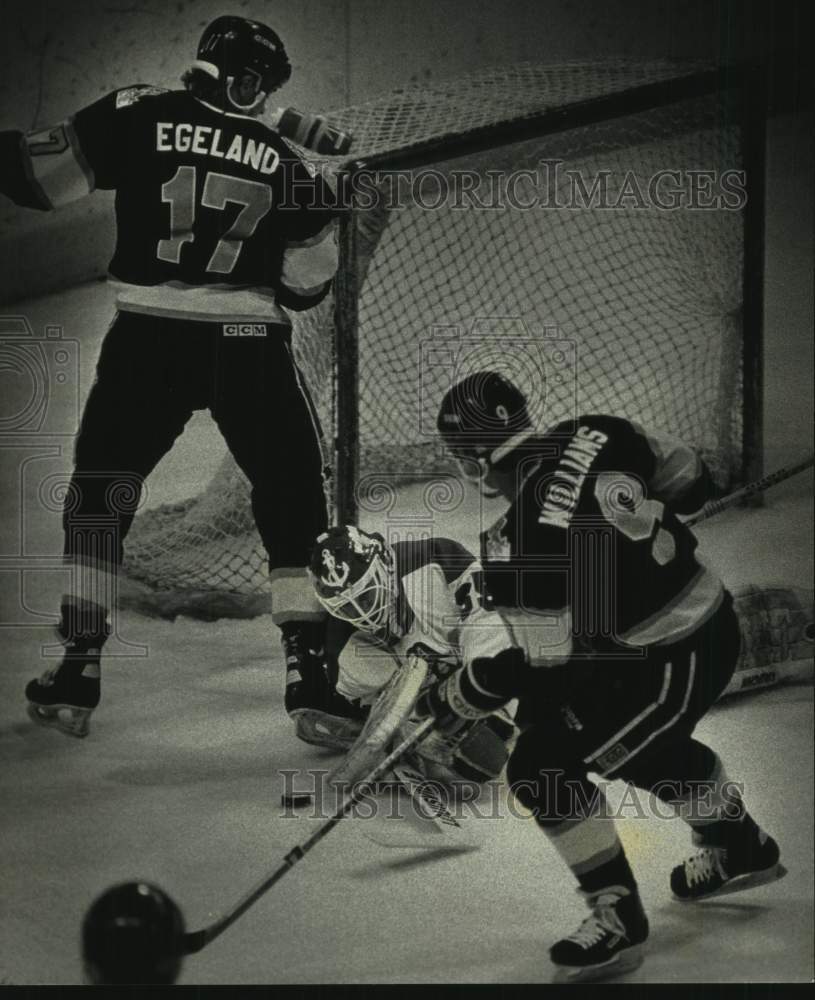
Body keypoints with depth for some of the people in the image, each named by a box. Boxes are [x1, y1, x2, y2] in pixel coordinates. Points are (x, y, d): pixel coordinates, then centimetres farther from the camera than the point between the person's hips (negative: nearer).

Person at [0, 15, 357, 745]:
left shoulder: (138, 117, 2)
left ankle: (78, 673, 11)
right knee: (293, 502, 12)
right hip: (250, 347, 0)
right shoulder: (285, 162, 9)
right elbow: (305, 286, 9)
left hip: (148, 340, 0)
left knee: (100, 489, 15)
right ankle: (308, 677, 4)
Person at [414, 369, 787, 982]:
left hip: (667, 666, -9)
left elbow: (530, 666, -17)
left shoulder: (519, 546, -25)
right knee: (656, 745, 33)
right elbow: (692, 482, 8)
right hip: (715, 619, 9)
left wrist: (449, 702, -2)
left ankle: (618, 916, 5)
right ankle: (741, 847, 54)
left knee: (542, 766, -4)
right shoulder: (599, 436, -7)